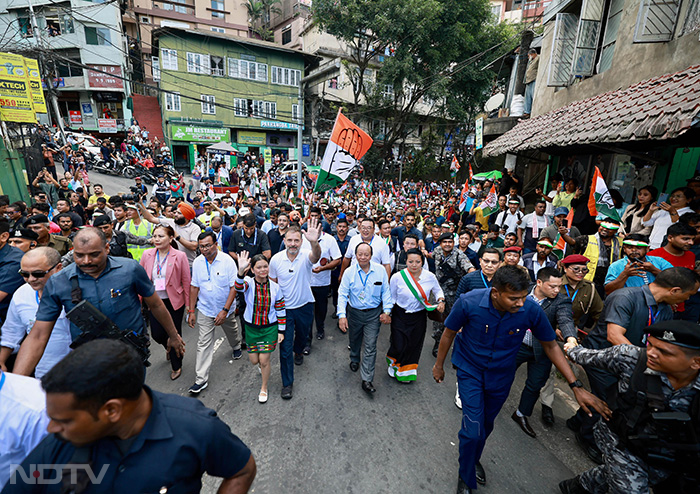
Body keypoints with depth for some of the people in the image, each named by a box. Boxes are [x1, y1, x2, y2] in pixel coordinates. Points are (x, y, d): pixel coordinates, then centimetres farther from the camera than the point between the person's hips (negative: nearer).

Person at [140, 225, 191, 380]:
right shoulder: (147, 254, -3)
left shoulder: (180, 256, -13)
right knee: (156, 334, 9)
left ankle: (176, 367, 31)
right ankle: (169, 347, 47)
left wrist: (188, 304, -5)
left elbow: (186, 281, -8)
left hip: (174, 302, -3)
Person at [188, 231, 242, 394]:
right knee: (203, 343, 1)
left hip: (226, 308, -1)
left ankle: (236, 347, 56)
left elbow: (234, 287, -17)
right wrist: (191, 311, -1)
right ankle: (201, 379, 10)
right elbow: (194, 287, 1)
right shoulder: (197, 262, -7)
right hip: (204, 309, 2)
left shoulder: (227, 261, -19)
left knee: (231, 331, 23)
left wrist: (225, 310, -21)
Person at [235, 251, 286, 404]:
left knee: (264, 360, 2)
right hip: (251, 327, 1)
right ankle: (261, 365, 51)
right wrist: (241, 271, -59)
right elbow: (239, 287, -40)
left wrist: (281, 331, -2)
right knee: (254, 360, 12)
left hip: (270, 328, -1)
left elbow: (281, 310, -2)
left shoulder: (275, 287, -10)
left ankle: (264, 388, 29)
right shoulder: (248, 283, -13)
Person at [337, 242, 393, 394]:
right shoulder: (350, 272, -10)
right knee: (354, 341, 22)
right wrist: (342, 315, -16)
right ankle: (354, 360, 53)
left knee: (370, 347, -1)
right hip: (354, 313, 1)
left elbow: (386, 291, -1)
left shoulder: (380, 270, -9)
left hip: (373, 313, -1)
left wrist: (387, 311, -7)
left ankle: (367, 380, 11)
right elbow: (342, 294, -9)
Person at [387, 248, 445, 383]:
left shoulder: (430, 277, -10)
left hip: (419, 317, 2)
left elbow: (438, 291, 8)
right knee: (399, 346, -1)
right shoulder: (397, 277, -15)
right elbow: (391, 298, -1)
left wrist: (441, 301, -10)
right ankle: (394, 362, 37)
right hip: (400, 315, -2)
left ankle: (408, 370, 44)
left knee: (414, 345, 15)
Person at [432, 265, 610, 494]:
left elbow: (550, 346, -7)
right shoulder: (469, 302, -31)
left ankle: (474, 460, 54)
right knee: (473, 429, -7)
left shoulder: (531, 310, -26)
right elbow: (449, 333, -14)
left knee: (486, 424, 22)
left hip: (501, 375, 3)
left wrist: (576, 386, -11)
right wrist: (439, 365, -2)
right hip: (470, 371, -2)